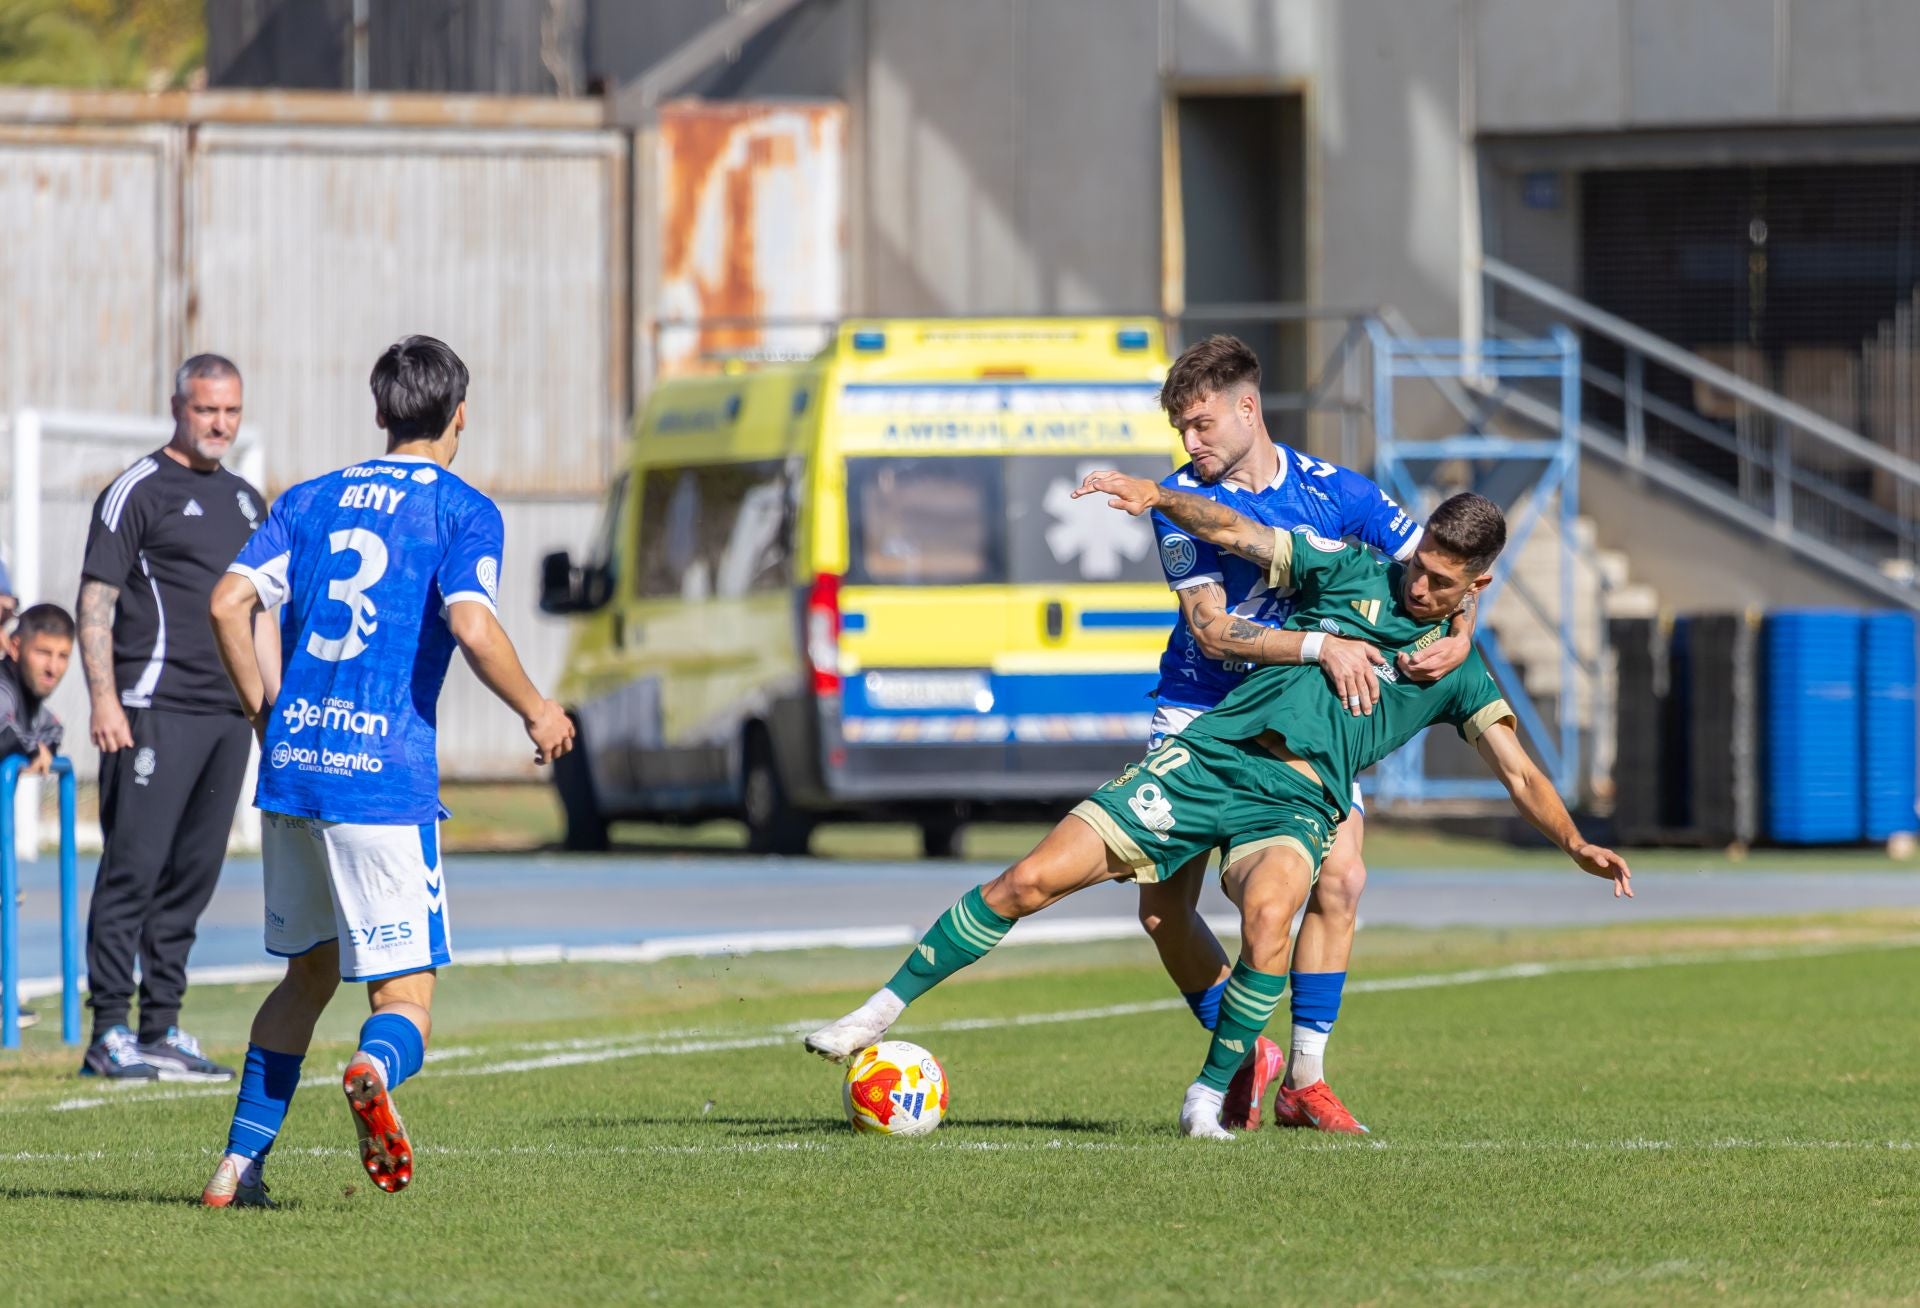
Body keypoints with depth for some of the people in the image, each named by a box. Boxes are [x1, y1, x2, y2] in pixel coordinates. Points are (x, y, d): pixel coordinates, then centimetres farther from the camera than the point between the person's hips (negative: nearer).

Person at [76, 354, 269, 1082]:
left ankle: (163, 1030, 13)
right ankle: (110, 1033, -7)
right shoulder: (137, 492, -3)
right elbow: (95, 604, -7)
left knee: (193, 874, 8)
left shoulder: (245, 501, 18)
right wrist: (103, 699, -17)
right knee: (134, 868, -8)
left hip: (229, 714, 7)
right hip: (156, 713, -7)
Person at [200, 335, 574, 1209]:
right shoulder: (462, 511, 0)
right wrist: (536, 712, 0)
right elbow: (471, 627, -15)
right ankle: (375, 1071, -35)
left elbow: (229, 602, 4)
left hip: (292, 767, 5)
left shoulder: (311, 501, 15)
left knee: (310, 970, 22)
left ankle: (240, 1162, 16)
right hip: (385, 775, -5)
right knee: (406, 995, 0)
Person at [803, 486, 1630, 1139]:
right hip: (1210, 756, 1)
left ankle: (1208, 1098, -19)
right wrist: (1162, 498, -9)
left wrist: (1574, 843, -4)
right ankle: (884, 1010, 3)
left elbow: (1517, 771, 8)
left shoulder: (1460, 673, 12)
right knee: (1030, 881, -9)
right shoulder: (1351, 574, 11)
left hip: (1297, 802, -1)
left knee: (1268, 918, -36)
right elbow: (1234, 534, 8)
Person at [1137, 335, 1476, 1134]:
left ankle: (1304, 1080, -4)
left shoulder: (1333, 492, -8)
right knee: (1162, 905, -8)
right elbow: (1210, 627, -20)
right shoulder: (1184, 500, -12)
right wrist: (1321, 646, -32)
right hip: (1199, 713, -1)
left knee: (1339, 878, -16)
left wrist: (1458, 637, -24)